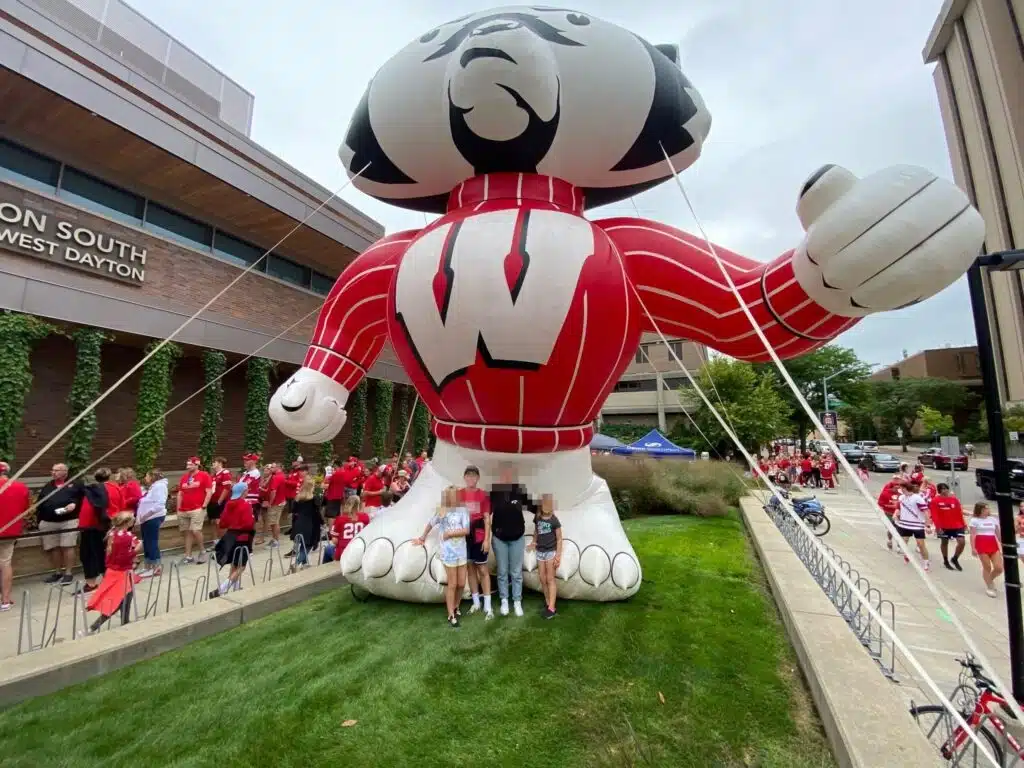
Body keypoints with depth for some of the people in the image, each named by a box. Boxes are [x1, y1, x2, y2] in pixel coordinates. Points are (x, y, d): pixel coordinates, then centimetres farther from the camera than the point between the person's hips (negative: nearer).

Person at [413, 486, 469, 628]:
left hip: (462, 552, 2)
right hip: (448, 553, -2)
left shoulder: (462, 510, -3)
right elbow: (430, 524, 13)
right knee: (452, 584, 3)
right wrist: (422, 538, 22)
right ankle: (451, 615, 18)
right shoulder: (441, 513, -3)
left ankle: (456, 607, 35)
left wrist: (449, 533, -11)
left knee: (461, 584, 11)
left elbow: (466, 531, -10)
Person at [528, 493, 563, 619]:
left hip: (551, 551, -5)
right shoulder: (537, 518, 1)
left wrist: (558, 556, -11)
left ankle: (552, 608, 2)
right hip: (540, 552, 5)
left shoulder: (554, 520, -12)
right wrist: (533, 542, 2)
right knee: (543, 579, 10)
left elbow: (559, 539, -8)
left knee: (550, 579, -2)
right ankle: (548, 604, 23)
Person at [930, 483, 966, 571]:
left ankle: (955, 559, 18)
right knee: (944, 543, 11)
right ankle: (946, 561, 29)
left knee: (962, 542, -7)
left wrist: (963, 524, 9)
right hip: (944, 526, -3)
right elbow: (934, 515, -12)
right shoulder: (935, 500, -10)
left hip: (957, 525, 3)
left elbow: (959, 512, 9)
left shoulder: (954, 499, 3)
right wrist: (938, 527, -17)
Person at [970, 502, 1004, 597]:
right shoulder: (975, 520, -3)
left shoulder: (993, 519, 11)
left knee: (999, 568, -2)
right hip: (981, 545, -5)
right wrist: (973, 548, -12)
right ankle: (989, 587, 16)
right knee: (987, 567, 0)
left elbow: (998, 534, 16)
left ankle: (990, 580, 27)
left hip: (993, 545, 5)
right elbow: (972, 535, -6)